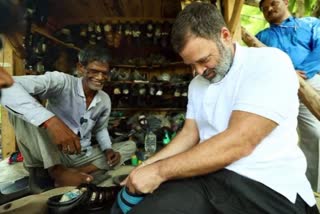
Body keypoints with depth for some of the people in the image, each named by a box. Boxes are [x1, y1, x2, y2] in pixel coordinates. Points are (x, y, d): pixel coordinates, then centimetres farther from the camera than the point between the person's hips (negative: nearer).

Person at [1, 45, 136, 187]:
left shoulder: (105, 100, 1)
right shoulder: (62, 82, -17)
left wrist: (108, 149, -4)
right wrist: (50, 121, -47)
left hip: (83, 156, 6)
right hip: (51, 155, -5)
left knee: (130, 146, -3)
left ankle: (79, 173, -20)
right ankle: (57, 171, -24)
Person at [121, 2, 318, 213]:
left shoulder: (270, 63, -13)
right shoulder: (196, 84, 10)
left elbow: (238, 144, -23)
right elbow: (189, 133, 9)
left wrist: (159, 171, -19)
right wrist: (147, 166, -3)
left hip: (265, 187, -4)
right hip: (208, 176, 5)